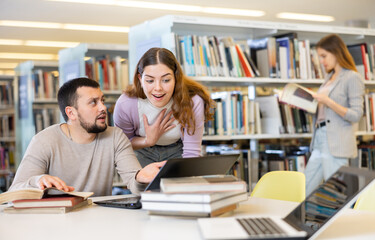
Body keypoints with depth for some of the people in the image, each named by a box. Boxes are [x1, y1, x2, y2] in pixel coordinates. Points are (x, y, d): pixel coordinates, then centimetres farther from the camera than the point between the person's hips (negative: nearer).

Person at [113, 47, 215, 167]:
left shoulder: (193, 102, -28)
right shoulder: (124, 106, -25)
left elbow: (191, 152, -21)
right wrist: (148, 141, -24)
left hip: (177, 151, 2)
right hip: (143, 152, -2)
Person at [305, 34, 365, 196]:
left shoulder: (353, 78, -7)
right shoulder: (329, 77, 18)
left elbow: (356, 115, -13)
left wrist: (328, 102, -21)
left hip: (337, 146, -8)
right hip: (320, 143, 8)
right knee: (304, 193, 9)